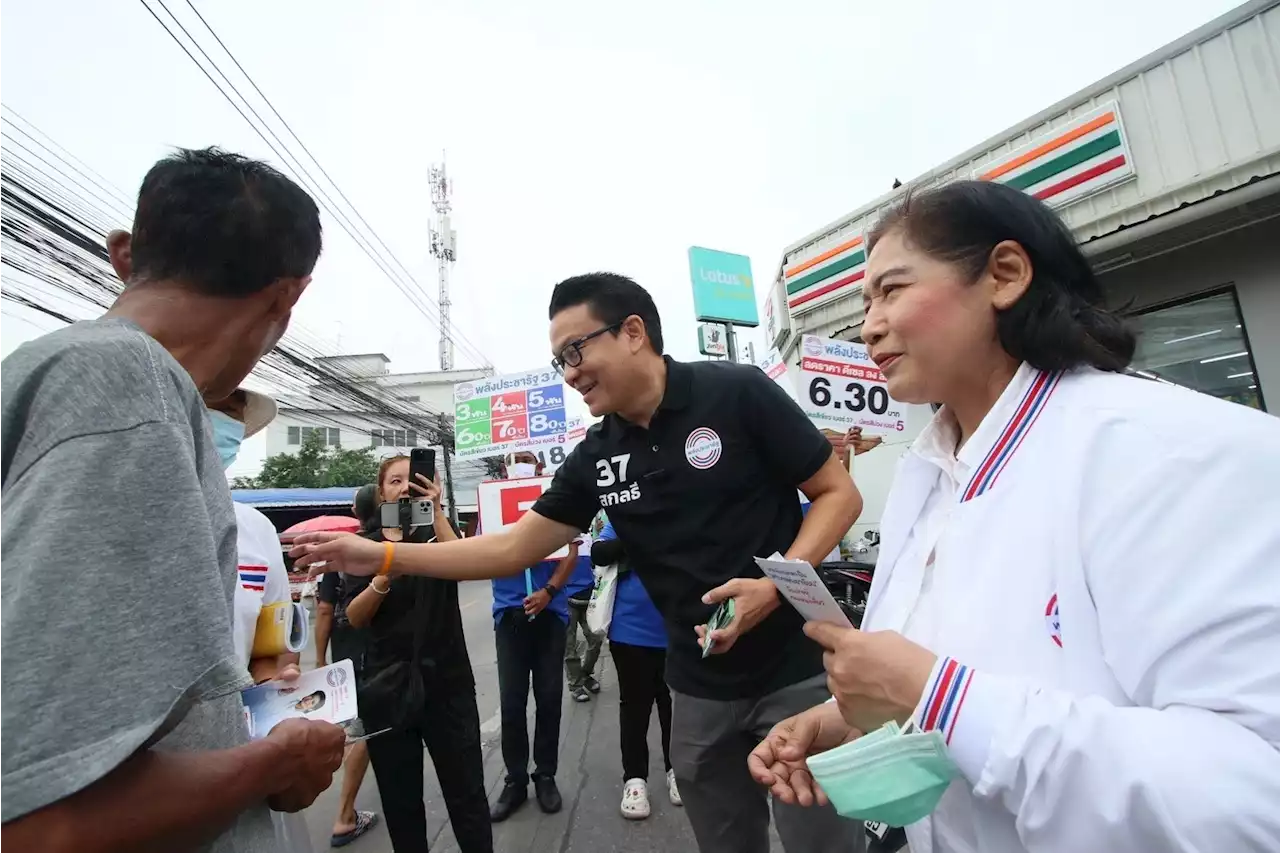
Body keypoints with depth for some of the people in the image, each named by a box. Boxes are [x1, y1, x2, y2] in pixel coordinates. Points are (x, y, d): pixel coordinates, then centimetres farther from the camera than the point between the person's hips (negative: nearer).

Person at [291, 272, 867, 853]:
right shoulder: (595, 458, 0)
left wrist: (777, 582, -22)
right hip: (700, 688, 4)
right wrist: (382, 556, -1)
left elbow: (839, 493, -7)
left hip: (795, 669, -4)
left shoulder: (736, 392, -13)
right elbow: (514, 548, 3)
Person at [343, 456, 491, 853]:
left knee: (466, 791, 1)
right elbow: (354, 617, -2)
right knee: (400, 798, 13)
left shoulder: (438, 532, 3)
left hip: (446, 680, -1)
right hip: (387, 685, 2)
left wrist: (436, 511, -27)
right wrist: (384, 577, -20)